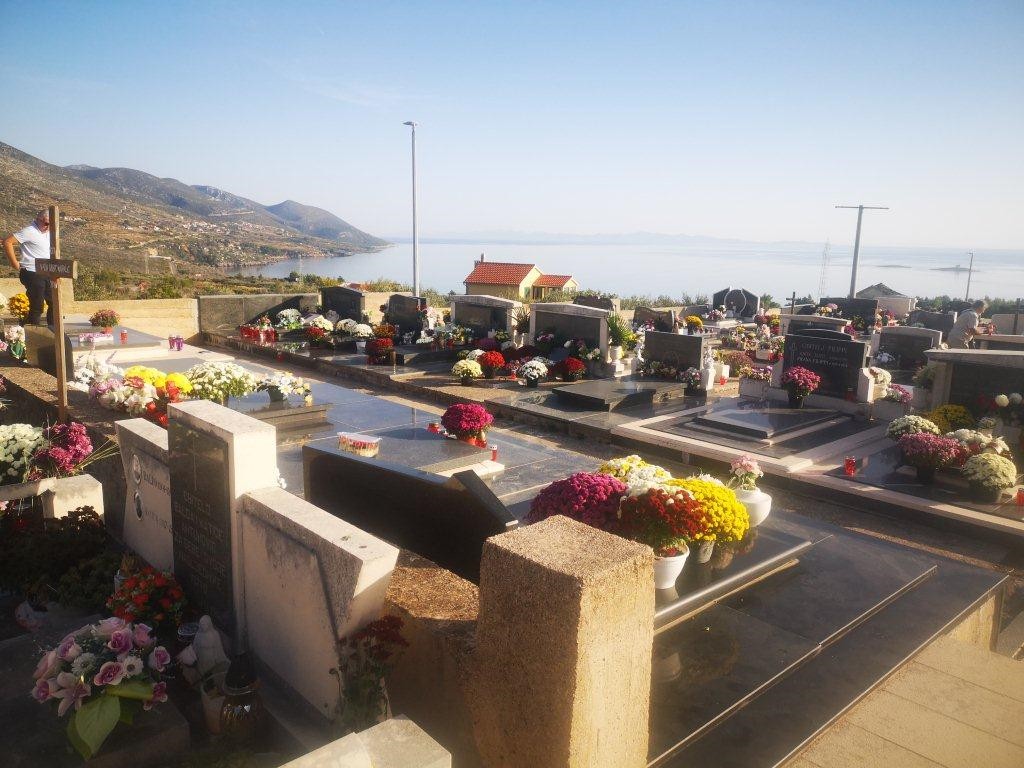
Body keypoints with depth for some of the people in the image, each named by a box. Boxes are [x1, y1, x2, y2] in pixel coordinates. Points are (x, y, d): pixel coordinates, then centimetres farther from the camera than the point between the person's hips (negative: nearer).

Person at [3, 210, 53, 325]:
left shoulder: (47, 232, 11)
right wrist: (15, 263, -17)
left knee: (54, 303, 12)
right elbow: (7, 241, -19)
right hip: (32, 274, -8)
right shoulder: (29, 232, -14)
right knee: (37, 308, -6)